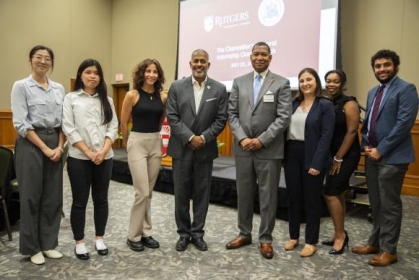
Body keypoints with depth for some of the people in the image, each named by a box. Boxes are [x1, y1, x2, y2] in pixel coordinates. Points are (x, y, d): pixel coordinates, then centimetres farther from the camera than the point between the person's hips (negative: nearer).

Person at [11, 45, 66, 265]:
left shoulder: (59, 88, 10)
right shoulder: (21, 86, -4)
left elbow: (63, 121, 10)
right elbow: (21, 123, -12)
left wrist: (59, 147, -3)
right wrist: (45, 148, -14)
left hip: (55, 144, 5)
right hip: (30, 144, -5)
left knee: (53, 196, 8)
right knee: (31, 196, 3)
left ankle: (49, 244, 22)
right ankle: (32, 247, 17)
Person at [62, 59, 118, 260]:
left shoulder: (106, 99, 10)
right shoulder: (71, 98, 1)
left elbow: (113, 127, 4)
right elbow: (69, 129, -6)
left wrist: (103, 151, -11)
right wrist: (89, 152, -13)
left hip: (104, 157, 3)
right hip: (79, 157, -2)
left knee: (101, 199, 10)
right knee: (80, 201, 5)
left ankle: (99, 238, 24)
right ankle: (79, 242, 19)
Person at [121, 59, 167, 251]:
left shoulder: (163, 97, 4)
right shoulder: (132, 95, -7)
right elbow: (123, 123, 1)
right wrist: (128, 144, 9)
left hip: (156, 144, 4)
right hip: (137, 143, -4)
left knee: (149, 192, 11)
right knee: (142, 192, -6)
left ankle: (146, 233, 22)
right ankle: (133, 236, 10)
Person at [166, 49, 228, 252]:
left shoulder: (219, 89, 2)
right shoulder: (176, 87, 1)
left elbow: (221, 119, -1)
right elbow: (172, 117, -4)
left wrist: (204, 138, -13)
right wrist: (190, 137, -14)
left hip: (205, 150, 0)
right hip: (181, 149, 0)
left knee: (202, 194, 8)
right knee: (181, 194, 7)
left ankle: (197, 233, 23)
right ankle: (183, 233, 22)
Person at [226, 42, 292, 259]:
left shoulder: (281, 83, -1)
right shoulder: (239, 82, 9)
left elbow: (284, 117, -8)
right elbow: (232, 114, 5)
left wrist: (262, 140, -15)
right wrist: (242, 138, -9)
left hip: (269, 150, -3)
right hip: (243, 148, 3)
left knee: (268, 197, 6)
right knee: (243, 194, 13)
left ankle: (265, 239, 22)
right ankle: (244, 234, 29)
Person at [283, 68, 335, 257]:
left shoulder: (325, 105, -4)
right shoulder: (293, 103, 9)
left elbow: (326, 136, -11)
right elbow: (285, 128, 7)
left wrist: (317, 163, -17)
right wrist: (282, 154, -1)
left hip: (312, 156, -4)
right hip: (292, 154, 5)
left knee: (312, 199, 6)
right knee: (293, 197, 11)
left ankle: (311, 242, 19)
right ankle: (293, 236, 27)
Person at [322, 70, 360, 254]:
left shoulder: (349, 103, -11)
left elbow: (351, 132, -15)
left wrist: (338, 158, -14)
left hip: (346, 156, -6)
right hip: (331, 155, 7)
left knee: (330, 194, -8)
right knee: (338, 194, 12)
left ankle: (340, 235, 7)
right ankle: (340, 234, 23)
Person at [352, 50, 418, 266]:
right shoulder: (373, 92, 17)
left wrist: (381, 150, -17)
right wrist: (367, 145, 1)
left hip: (392, 157, -7)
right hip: (372, 155, 8)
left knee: (389, 205, 1)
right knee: (376, 204, 16)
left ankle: (389, 250, 15)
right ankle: (375, 242, 29)